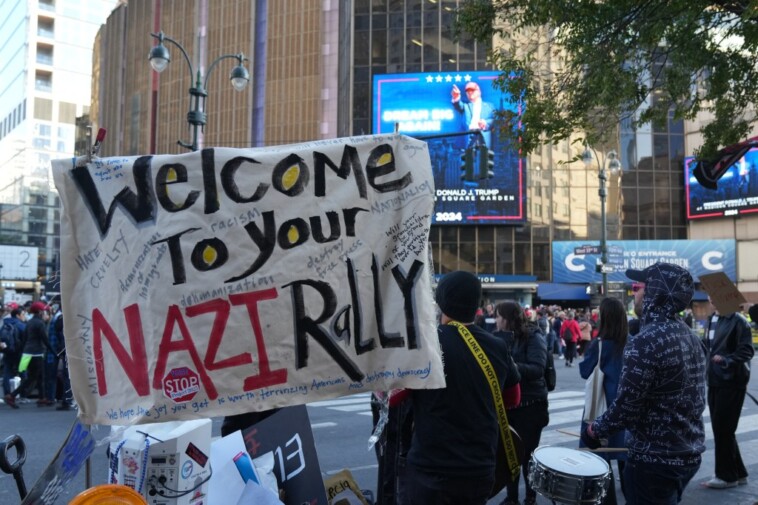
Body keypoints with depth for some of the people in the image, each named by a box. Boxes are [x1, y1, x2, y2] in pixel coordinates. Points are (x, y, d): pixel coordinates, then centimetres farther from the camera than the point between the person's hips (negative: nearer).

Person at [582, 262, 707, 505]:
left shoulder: (646, 341, -23)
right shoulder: (690, 336, 5)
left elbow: (625, 407, -23)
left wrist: (594, 429, -5)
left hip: (654, 458, -8)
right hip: (689, 453, 8)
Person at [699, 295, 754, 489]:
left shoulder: (738, 321, -13)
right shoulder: (711, 319, 11)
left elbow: (747, 350, -17)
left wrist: (727, 360, -29)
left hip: (731, 382, -8)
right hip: (715, 381, 8)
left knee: (723, 429, -1)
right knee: (720, 428, 14)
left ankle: (727, 475, 14)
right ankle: (737, 472, 27)